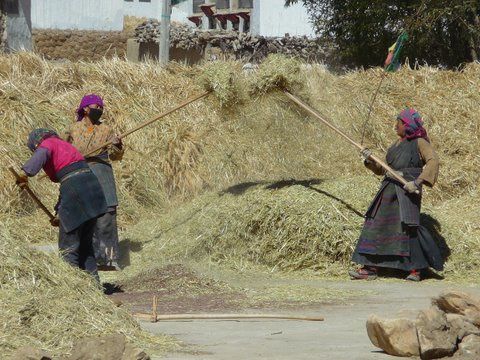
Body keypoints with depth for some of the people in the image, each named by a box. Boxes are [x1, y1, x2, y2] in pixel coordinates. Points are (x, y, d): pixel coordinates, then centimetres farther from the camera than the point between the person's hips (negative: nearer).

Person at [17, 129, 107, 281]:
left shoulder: (48, 144, 5)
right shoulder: (65, 145, 29)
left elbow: (41, 154, -21)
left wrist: (25, 174, -35)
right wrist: (60, 214, 25)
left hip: (74, 190, -8)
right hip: (92, 186, 8)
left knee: (68, 246, 0)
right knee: (85, 244, 19)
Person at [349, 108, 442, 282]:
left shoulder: (419, 143, -3)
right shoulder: (397, 144, 20)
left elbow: (433, 161, -18)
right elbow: (384, 168, 22)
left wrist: (418, 182, -27)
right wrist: (370, 161, 4)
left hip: (407, 191, -8)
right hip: (389, 189, 8)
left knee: (408, 226, -13)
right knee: (377, 224, 4)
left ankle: (416, 269, -5)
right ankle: (370, 268, 8)